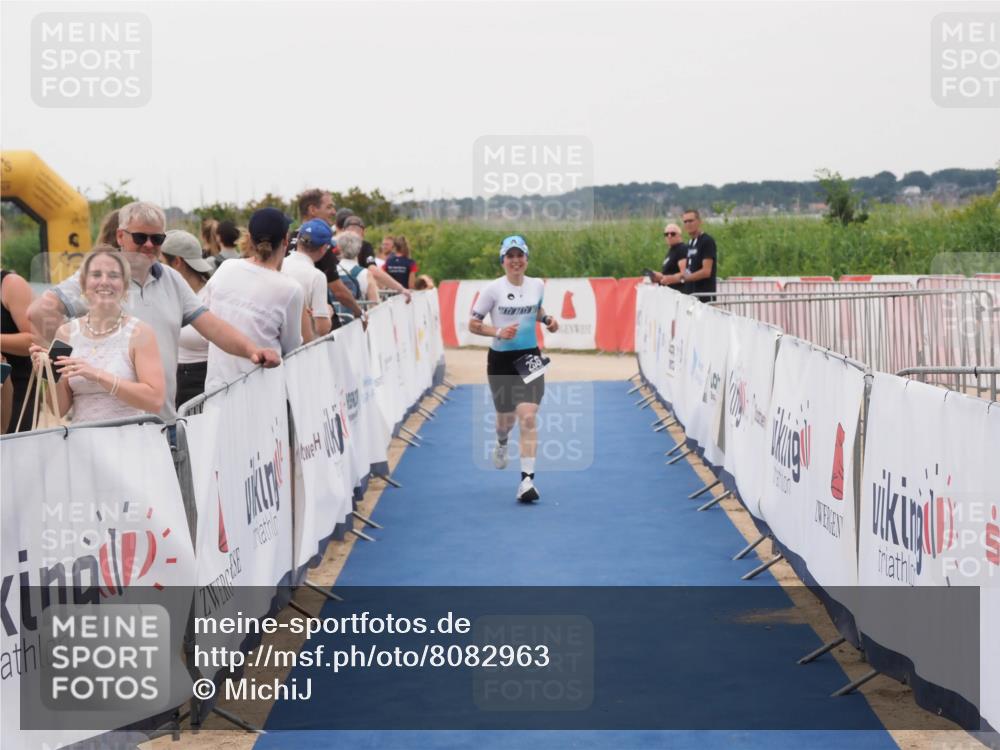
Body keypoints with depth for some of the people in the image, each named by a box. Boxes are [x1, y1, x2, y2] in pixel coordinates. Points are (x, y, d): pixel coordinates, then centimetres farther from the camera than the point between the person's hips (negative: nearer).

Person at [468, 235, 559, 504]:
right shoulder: (493, 289, -8)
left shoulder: (537, 285, 2)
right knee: (506, 417, 12)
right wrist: (498, 332, -20)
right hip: (501, 360, -1)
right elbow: (473, 324, -5)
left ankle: (527, 479, -15)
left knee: (528, 417, -14)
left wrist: (547, 319, 3)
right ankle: (501, 444, 52)